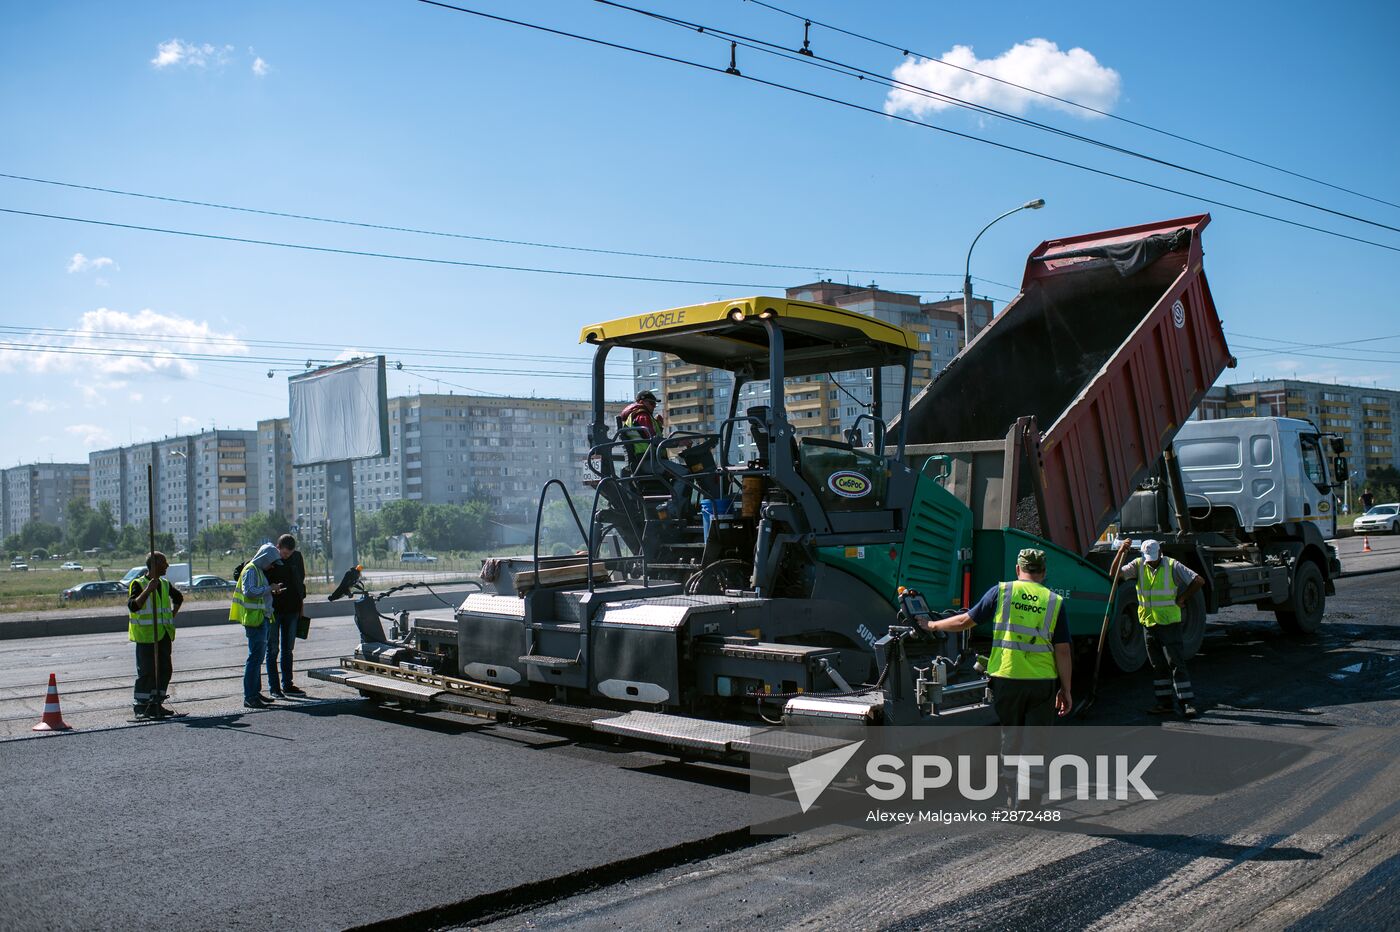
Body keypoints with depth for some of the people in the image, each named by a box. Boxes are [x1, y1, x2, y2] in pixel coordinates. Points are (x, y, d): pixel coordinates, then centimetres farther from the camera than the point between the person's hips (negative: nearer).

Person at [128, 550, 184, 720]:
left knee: (164, 670, 7)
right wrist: (148, 590, -29)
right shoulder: (138, 584, -7)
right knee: (146, 671, -7)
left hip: (164, 635, 7)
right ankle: (140, 707, 2)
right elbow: (133, 606, -23)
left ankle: (156, 704, 16)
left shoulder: (164, 584, 13)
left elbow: (178, 597, 32)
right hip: (146, 636, -7)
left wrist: (172, 616, 20)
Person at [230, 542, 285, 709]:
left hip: (261, 618, 11)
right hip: (255, 619, -11)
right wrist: (269, 588, -17)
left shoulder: (258, 570, 20)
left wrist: (272, 590, 8)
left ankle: (254, 692, 23)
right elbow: (249, 591, -24)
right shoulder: (251, 570, -11)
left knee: (258, 656, 15)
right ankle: (249, 698, -10)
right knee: (255, 657, -11)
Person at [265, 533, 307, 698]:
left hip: (291, 610, 4)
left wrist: (301, 601, 12)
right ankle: (274, 687, 5)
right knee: (273, 649, 0)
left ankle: (287, 685, 19)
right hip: (273, 610, -4)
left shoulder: (297, 557, 2)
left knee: (288, 649, 11)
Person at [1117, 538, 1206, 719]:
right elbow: (1116, 574, -11)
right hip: (1148, 623, 4)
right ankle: (1165, 703, 17)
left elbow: (1199, 581, -5)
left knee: (1176, 663, -7)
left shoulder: (1172, 566, -7)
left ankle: (1188, 703, -4)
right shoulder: (1138, 565, 2)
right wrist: (1121, 552, -22)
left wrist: (1182, 599, -3)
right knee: (1157, 665, 10)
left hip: (1169, 622, -4)